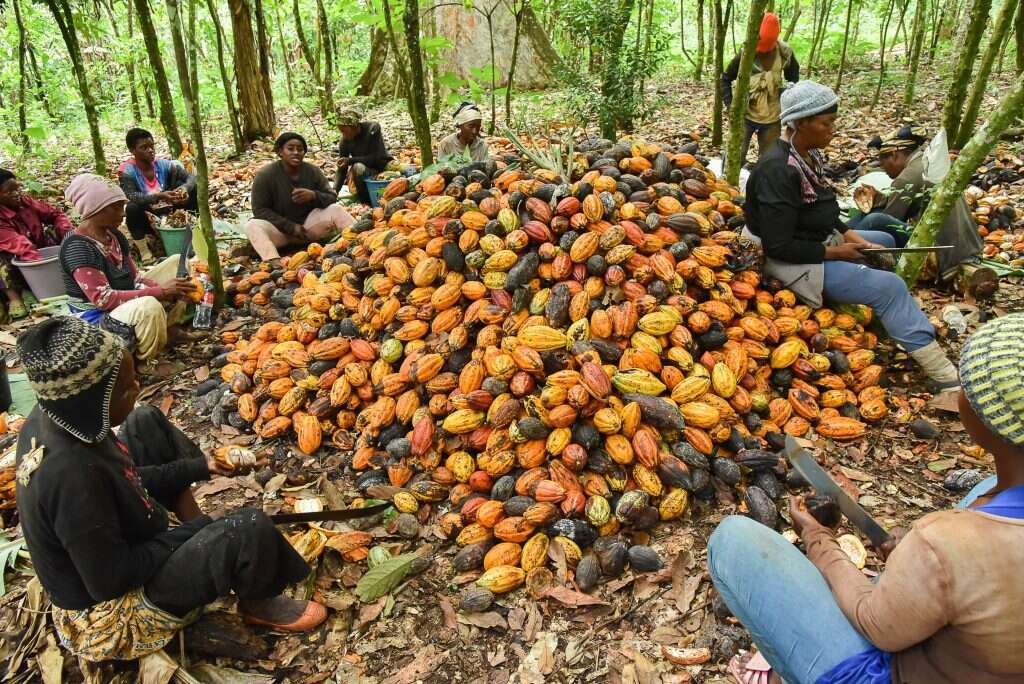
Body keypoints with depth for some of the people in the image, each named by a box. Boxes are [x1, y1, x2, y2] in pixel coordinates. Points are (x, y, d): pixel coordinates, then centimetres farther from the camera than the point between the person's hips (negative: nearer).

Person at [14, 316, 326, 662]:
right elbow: (110, 581, -28)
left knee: (145, 422, 9)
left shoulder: (48, 418, -13)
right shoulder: (71, 473, -38)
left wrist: (197, 467, -2)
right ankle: (257, 602, 10)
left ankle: (202, 536, 13)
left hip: (96, 554, 9)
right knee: (250, 529, -25)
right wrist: (193, 531, -16)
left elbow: (121, 480, 2)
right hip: (110, 612, -9)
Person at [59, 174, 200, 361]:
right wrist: (160, 291, -31)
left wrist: (166, 288, -15)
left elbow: (135, 277, 4)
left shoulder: (114, 234, 3)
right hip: (97, 320, -9)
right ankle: (144, 363, -13)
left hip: (127, 302, 9)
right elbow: (103, 299, -29)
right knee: (149, 306, -40)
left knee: (176, 263, 8)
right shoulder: (77, 247, -24)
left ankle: (171, 329, 1)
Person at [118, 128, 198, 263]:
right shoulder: (127, 171, -17)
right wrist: (159, 196, -45)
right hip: (147, 221, -3)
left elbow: (191, 177, -9)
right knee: (132, 208, -36)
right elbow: (130, 197, -31)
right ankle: (144, 251, -18)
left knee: (194, 189, -11)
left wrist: (185, 188, -32)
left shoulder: (163, 164, -8)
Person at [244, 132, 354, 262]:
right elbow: (260, 210, -10)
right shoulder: (265, 175, -10)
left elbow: (332, 197, -1)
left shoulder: (313, 171, -2)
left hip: (308, 223, 3)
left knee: (335, 209, -16)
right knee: (252, 225, -31)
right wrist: (291, 227, -19)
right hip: (280, 229, -2)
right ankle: (274, 262, -56)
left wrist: (313, 195, -24)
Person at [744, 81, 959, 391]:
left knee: (884, 241, 23)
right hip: (796, 262, -11)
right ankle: (944, 375, -11)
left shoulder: (807, 153, 4)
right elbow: (779, 246, -27)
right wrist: (834, 253, -17)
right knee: (889, 286, -16)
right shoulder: (778, 169, -26)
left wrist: (850, 235, 0)